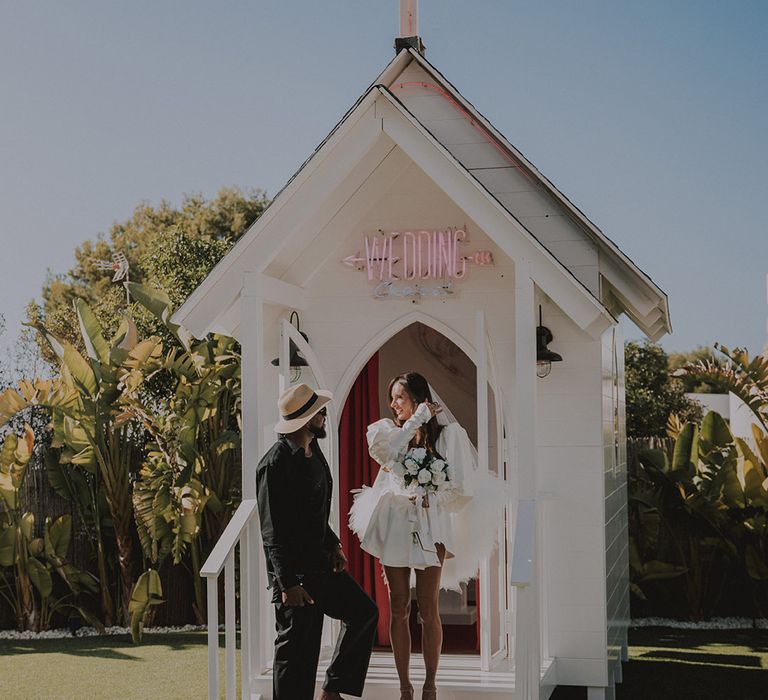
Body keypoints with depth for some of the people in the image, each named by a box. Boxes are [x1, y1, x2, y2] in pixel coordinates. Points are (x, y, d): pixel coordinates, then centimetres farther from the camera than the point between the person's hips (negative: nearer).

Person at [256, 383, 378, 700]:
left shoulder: (313, 452, 9)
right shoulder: (275, 465, -21)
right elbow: (272, 531, -21)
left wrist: (332, 544, 9)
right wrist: (288, 584, -23)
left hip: (319, 562, 10)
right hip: (294, 570, -10)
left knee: (363, 612, 16)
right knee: (297, 650, -3)